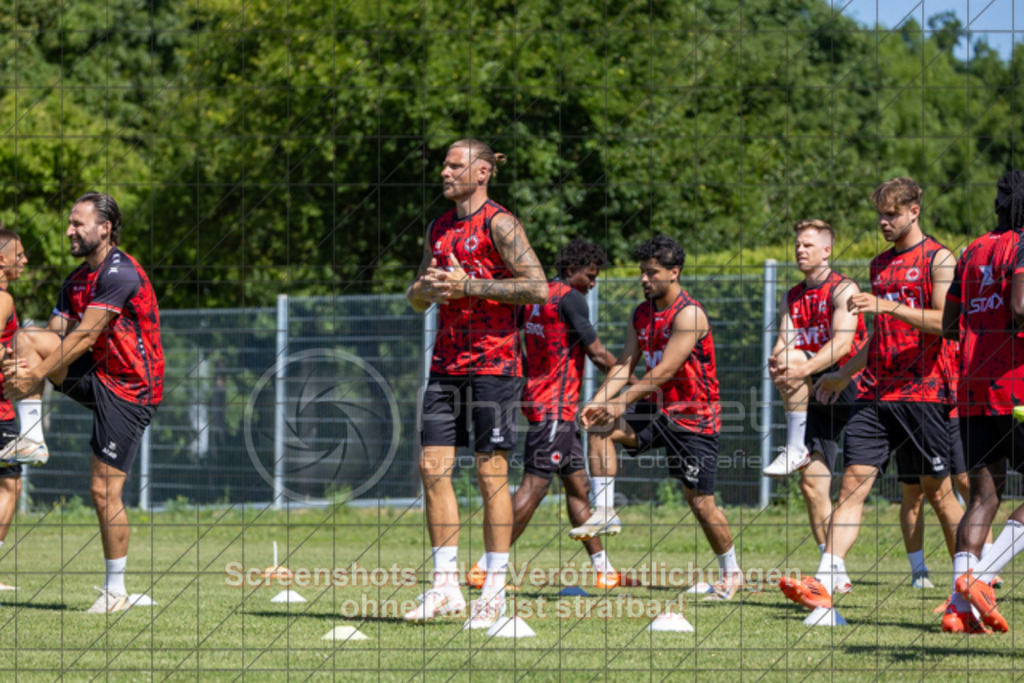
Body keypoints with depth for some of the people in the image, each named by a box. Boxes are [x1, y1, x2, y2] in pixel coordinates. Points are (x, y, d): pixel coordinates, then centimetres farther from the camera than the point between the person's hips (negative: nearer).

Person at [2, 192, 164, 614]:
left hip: (128, 389, -8)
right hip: (95, 374, 8)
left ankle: (116, 590, 3)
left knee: (104, 491, -9)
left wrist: (37, 374, -23)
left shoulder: (120, 274, -18)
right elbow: (56, 334, 6)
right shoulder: (75, 281, 11)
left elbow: (84, 337, -22)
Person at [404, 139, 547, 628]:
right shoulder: (438, 229, 16)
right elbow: (417, 298, 24)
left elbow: (538, 287, -14)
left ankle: (494, 592, 0)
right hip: (446, 363, 7)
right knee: (433, 467, 0)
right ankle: (445, 586, 4)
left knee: (491, 473, -4)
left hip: (492, 363, -7)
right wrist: (426, 288, 0)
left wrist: (469, 285, -17)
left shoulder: (499, 224, -6)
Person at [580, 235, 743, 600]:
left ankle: (731, 572, 16)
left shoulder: (689, 315, -18)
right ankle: (604, 512, -15)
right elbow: (625, 364, 2)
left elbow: (665, 371, -23)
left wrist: (623, 401, -26)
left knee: (700, 501, -3)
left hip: (694, 418, -7)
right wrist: (598, 401, -14)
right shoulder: (642, 314, 6)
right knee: (601, 428, -17)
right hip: (657, 409, 7)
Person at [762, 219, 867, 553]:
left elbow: (842, 343, -17)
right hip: (815, 401, 6)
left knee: (793, 357, -28)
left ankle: (796, 448, -24)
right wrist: (775, 362, -20)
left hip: (846, 388, -6)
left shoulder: (843, 289, -4)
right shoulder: (792, 298, 17)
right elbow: (783, 341, 5)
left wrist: (802, 367, -32)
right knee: (812, 482, -2)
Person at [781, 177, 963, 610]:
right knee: (852, 483, -7)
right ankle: (826, 581, -16)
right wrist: (845, 375, 25)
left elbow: (946, 321, -15)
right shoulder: (880, 265, 19)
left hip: (921, 392, -6)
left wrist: (889, 306, -22)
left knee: (938, 490, 1)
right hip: (875, 393, 6)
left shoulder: (938, 259, -2)